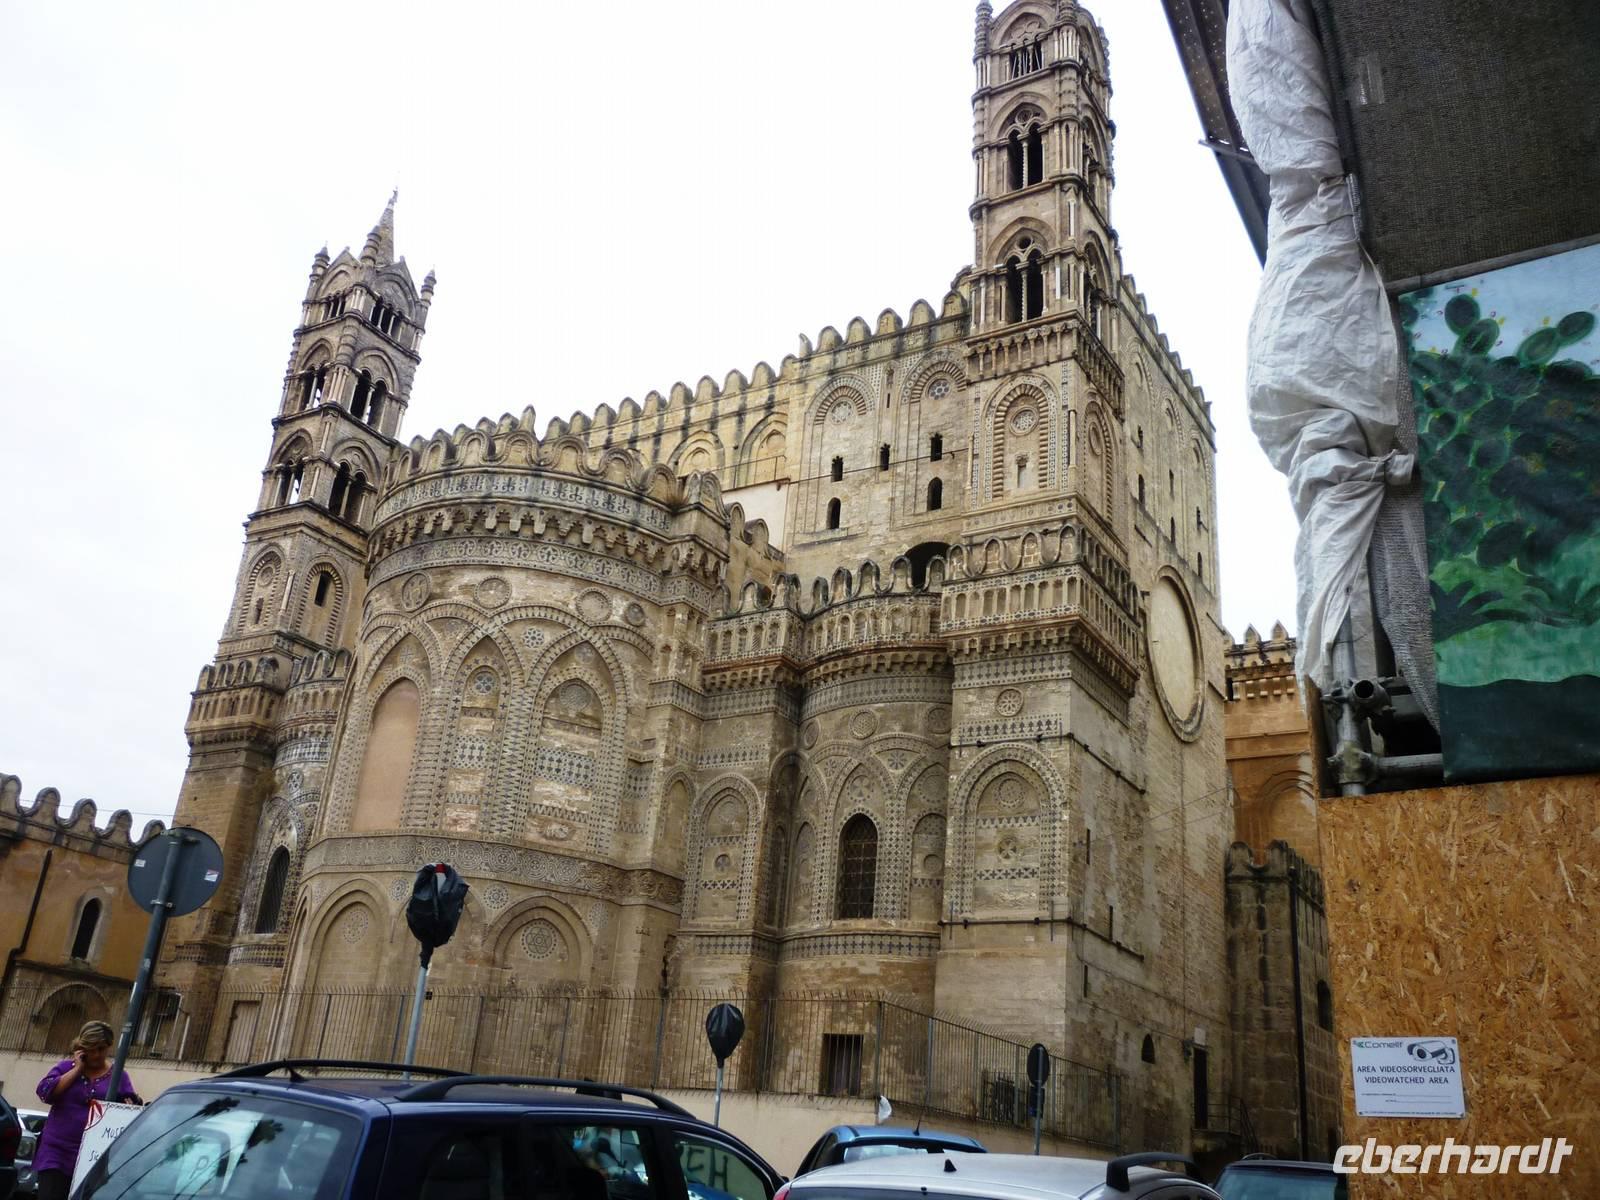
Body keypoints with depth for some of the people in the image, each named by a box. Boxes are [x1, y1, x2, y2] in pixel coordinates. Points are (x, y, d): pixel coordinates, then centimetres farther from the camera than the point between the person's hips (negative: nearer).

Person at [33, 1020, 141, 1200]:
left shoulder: (119, 1076, 9)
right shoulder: (66, 1067, 10)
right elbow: (45, 1092, -7)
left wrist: (130, 1105, -18)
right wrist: (77, 1069, -7)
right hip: (56, 1152, 0)